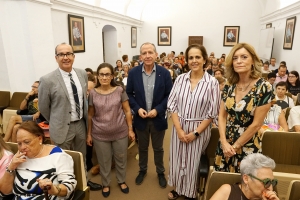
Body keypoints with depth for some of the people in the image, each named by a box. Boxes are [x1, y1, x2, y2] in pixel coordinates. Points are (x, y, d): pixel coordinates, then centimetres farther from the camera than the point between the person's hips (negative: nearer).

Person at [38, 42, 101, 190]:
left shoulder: (83, 74, -2)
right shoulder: (47, 80, -17)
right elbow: (43, 108, -5)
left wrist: (83, 119, 13)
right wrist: (57, 123, 6)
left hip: (81, 124, 5)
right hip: (63, 127, -4)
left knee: (82, 157, 23)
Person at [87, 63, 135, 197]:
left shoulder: (120, 90, -7)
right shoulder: (92, 93, -6)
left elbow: (127, 111, -2)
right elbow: (90, 116, 1)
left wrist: (130, 129, -2)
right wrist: (89, 134, 4)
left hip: (120, 133, 0)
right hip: (100, 135, 0)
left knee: (121, 159, 17)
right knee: (104, 161, 16)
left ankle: (122, 181, 43)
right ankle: (105, 184, 41)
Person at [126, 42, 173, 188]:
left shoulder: (164, 73, -9)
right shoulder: (133, 73, -7)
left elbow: (169, 95, -6)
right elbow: (129, 94, -1)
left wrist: (158, 110, -17)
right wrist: (137, 109, -14)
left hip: (158, 118, -1)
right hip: (140, 118, 1)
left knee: (158, 148, 18)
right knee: (142, 147, 20)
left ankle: (160, 172, 40)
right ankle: (142, 170, 44)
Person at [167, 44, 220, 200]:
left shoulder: (212, 82, -10)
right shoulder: (180, 79, -3)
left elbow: (212, 112, -9)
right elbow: (172, 105, -2)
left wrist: (195, 133, -12)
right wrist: (179, 129, -11)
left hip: (199, 130, -2)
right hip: (179, 127, 3)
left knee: (193, 163, 12)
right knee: (177, 160, 15)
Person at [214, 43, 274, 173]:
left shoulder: (264, 88, -13)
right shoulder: (229, 85, 0)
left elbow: (256, 124, -14)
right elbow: (222, 116, 2)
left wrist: (235, 146, -10)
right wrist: (224, 142, -9)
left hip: (247, 147, -4)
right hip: (225, 144, 4)